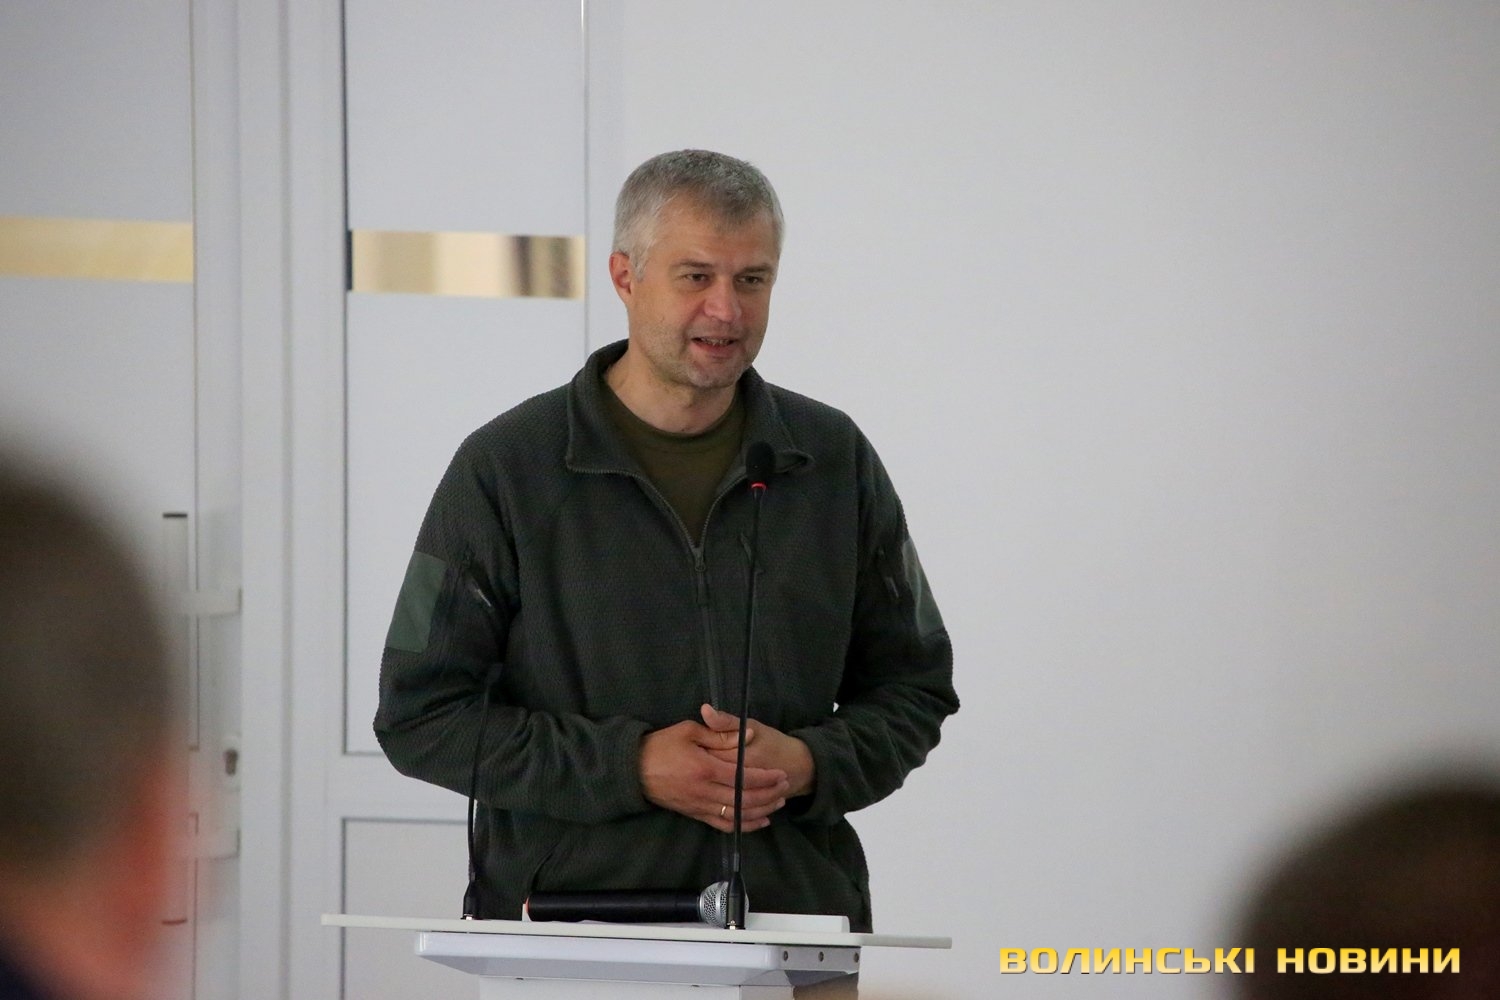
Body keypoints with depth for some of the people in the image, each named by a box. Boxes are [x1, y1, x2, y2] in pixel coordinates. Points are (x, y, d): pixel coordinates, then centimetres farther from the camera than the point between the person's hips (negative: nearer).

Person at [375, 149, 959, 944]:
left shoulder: (834, 462, 10)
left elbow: (913, 691, 16)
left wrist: (807, 765, -5)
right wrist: (632, 766, -11)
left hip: (793, 913, 2)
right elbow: (421, 714, -1)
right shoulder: (506, 469, 1)